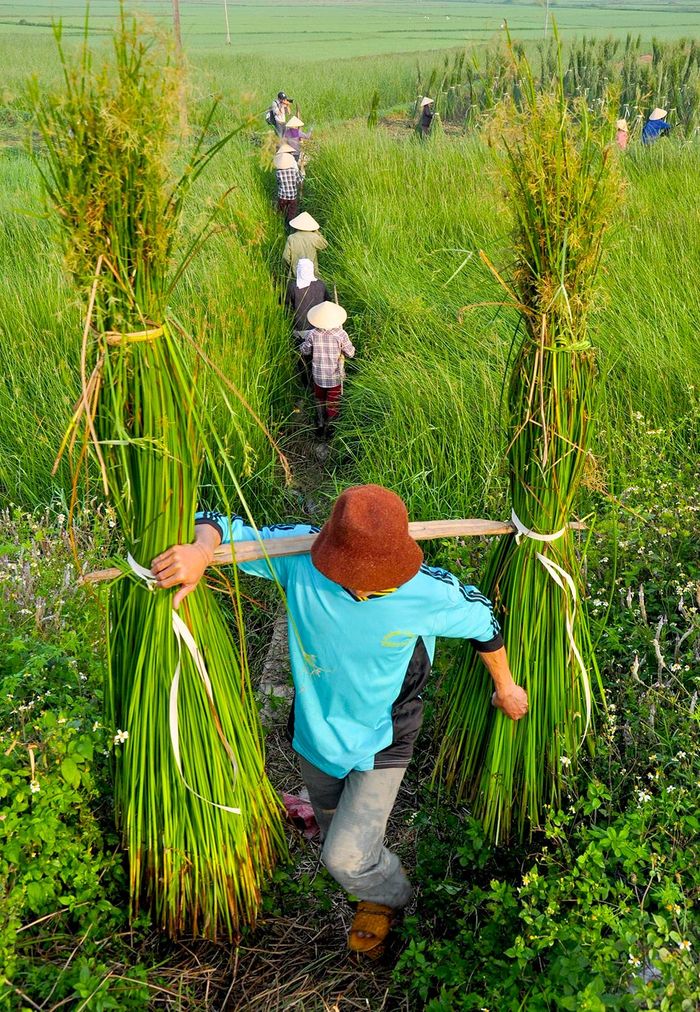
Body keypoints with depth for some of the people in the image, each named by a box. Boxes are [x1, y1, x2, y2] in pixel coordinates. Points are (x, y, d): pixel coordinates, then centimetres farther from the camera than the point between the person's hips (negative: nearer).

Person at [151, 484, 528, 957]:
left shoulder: (432, 593, -31)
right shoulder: (301, 556, -31)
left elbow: (483, 621, -9)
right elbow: (224, 526, -22)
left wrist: (506, 686, 8)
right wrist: (201, 550, -47)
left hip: (381, 742, -3)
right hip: (316, 728, 4)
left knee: (346, 857, -3)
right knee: (331, 821, 29)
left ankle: (388, 897, 36)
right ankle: (378, 868, 66)